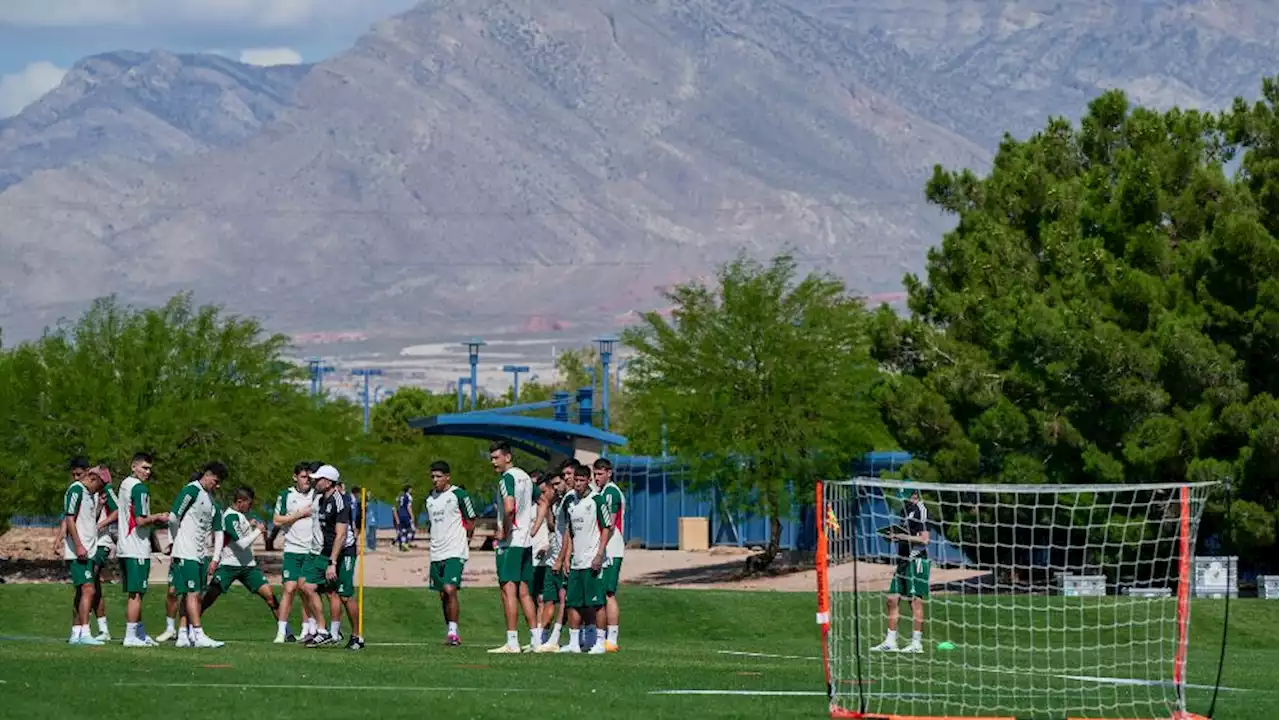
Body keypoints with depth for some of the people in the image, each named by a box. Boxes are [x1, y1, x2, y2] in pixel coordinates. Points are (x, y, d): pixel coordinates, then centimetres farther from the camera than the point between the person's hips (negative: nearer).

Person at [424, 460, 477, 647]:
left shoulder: (459, 495, -6)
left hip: (455, 552, -7)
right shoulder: (430, 498, 13)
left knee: (450, 589, -19)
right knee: (443, 594, 9)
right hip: (436, 553, 7)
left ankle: (453, 631, -15)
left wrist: (465, 540, 6)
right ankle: (450, 632, 18)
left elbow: (471, 521, 1)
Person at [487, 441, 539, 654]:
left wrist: (504, 532, -13)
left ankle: (512, 642, -9)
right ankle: (536, 639, 10)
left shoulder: (507, 478, -12)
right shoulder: (525, 477, 15)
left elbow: (509, 508, -27)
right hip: (527, 540, 9)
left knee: (509, 590, -7)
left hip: (510, 541, -9)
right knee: (524, 592, 12)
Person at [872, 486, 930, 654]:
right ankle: (891, 641, 12)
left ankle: (917, 643, -7)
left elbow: (924, 539, -17)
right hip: (904, 560, 10)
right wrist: (894, 535, 7)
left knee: (916, 601, -9)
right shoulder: (906, 510, 17)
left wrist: (902, 536, -16)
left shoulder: (920, 510, -10)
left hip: (917, 560, -10)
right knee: (891, 599, 8)